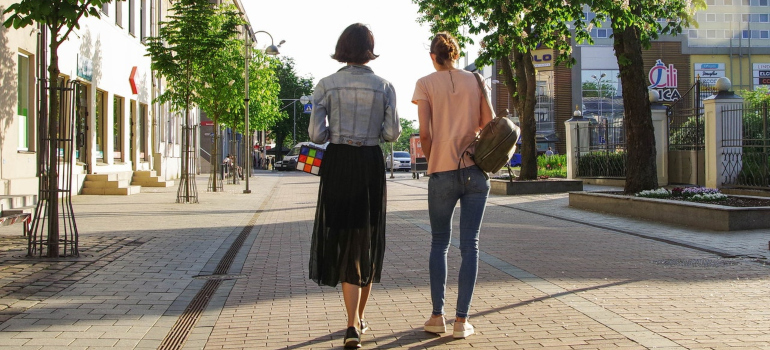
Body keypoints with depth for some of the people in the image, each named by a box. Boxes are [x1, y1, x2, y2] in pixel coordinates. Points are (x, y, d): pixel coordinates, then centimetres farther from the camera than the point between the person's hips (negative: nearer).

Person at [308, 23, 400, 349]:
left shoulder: (326, 85, -1)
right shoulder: (384, 86, 0)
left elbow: (316, 134, -6)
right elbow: (392, 133, -1)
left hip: (337, 164, -1)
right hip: (371, 165, 1)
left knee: (342, 238, 4)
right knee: (367, 241, 14)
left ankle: (353, 324, -10)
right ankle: (358, 319, 27)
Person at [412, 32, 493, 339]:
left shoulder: (426, 84, 1)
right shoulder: (475, 81, 8)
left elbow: (424, 132, -7)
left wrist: (433, 161, 8)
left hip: (443, 172, -2)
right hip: (476, 172, 2)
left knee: (439, 243, 12)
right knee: (470, 245, 5)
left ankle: (437, 315, 9)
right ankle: (461, 319, 5)